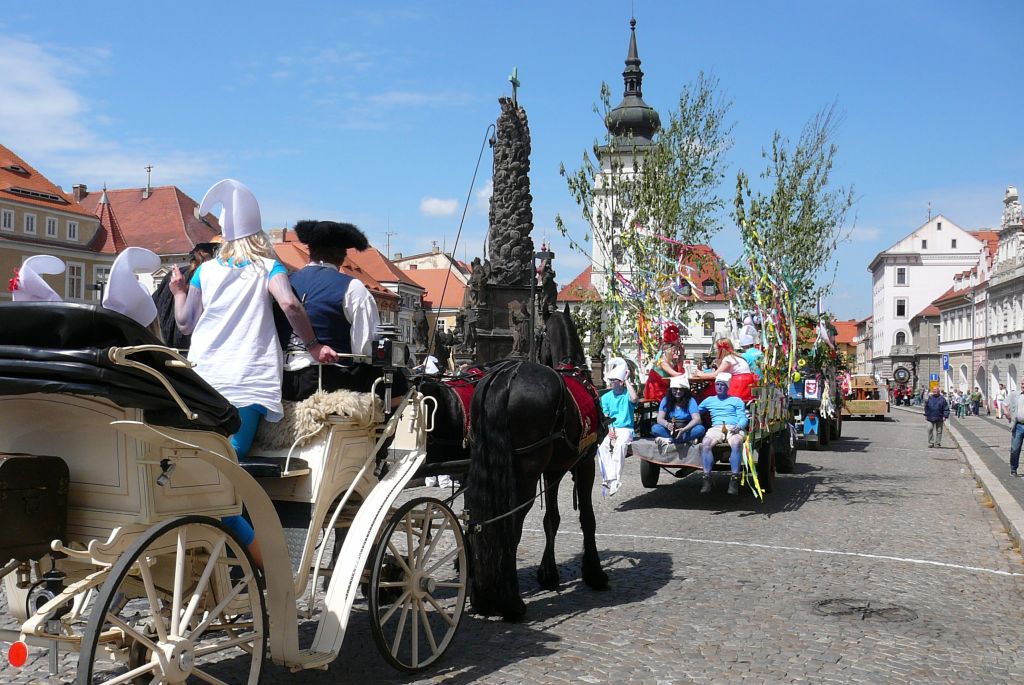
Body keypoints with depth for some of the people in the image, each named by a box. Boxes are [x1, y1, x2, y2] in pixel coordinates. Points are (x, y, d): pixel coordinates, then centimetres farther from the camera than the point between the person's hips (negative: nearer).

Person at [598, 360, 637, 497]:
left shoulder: (627, 394, 4)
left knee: (620, 445, -36)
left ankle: (611, 481, -38)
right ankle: (610, 479, -34)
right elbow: (605, 417, 8)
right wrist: (609, 430, -12)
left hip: (626, 429, -3)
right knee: (601, 446, -29)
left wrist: (627, 380, -12)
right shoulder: (606, 397, 14)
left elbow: (634, 399, -22)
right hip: (610, 430, 3)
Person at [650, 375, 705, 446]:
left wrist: (684, 429, -35)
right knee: (655, 428, -26)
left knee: (700, 429, -30)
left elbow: (697, 419, -18)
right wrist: (667, 425, -35)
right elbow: (660, 419, -10)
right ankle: (687, 440, -33)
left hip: (686, 430, -1)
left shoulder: (690, 401, -5)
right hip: (670, 431, 1)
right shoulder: (666, 400, -1)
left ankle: (669, 440, -30)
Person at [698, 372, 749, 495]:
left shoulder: (736, 401, 21)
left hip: (734, 428, -2)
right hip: (716, 428, 2)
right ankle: (707, 478, -29)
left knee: (736, 443, -38)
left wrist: (738, 426, -11)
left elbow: (743, 418, 10)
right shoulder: (709, 400, 29)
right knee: (705, 444, -32)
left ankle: (734, 479, -35)